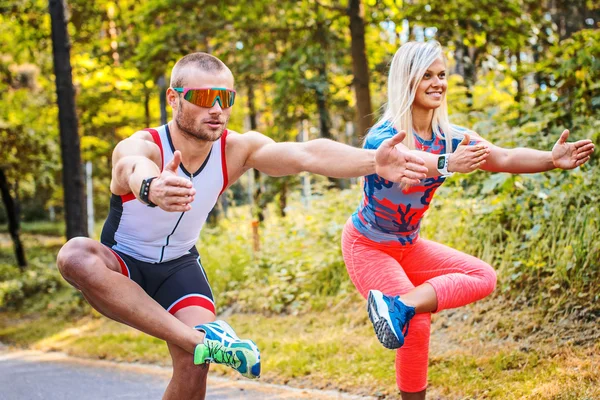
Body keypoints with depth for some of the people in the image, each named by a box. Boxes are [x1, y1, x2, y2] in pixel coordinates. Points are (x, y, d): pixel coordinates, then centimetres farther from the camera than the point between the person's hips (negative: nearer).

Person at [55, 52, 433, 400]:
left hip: (179, 265, 3)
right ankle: (200, 338, -39)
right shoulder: (139, 147, -28)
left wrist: (372, 161, -54)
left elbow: (307, 154, -36)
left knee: (194, 363, -20)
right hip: (122, 264, -2)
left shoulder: (236, 149, -18)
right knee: (75, 255, -36)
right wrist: (152, 189, -80)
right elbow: (135, 171, -54)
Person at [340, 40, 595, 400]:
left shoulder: (450, 137, -7)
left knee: (483, 277, -6)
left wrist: (551, 159, -39)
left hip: (408, 245, 7)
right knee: (417, 324, -21)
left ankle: (400, 303, -23)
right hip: (367, 246, -7)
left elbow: (504, 159, -20)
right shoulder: (384, 137, -26)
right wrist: (446, 164, -70)